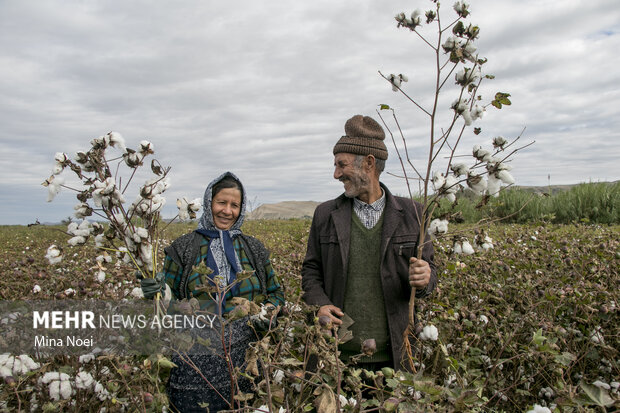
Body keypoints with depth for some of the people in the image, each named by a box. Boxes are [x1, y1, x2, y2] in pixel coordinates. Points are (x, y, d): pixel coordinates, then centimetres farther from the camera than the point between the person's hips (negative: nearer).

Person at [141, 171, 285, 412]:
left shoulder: (254, 250, 7)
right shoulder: (183, 248, 1)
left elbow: (276, 293, 16)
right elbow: (170, 304, 4)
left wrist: (270, 309, -5)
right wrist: (154, 293, -17)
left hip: (243, 359, 2)